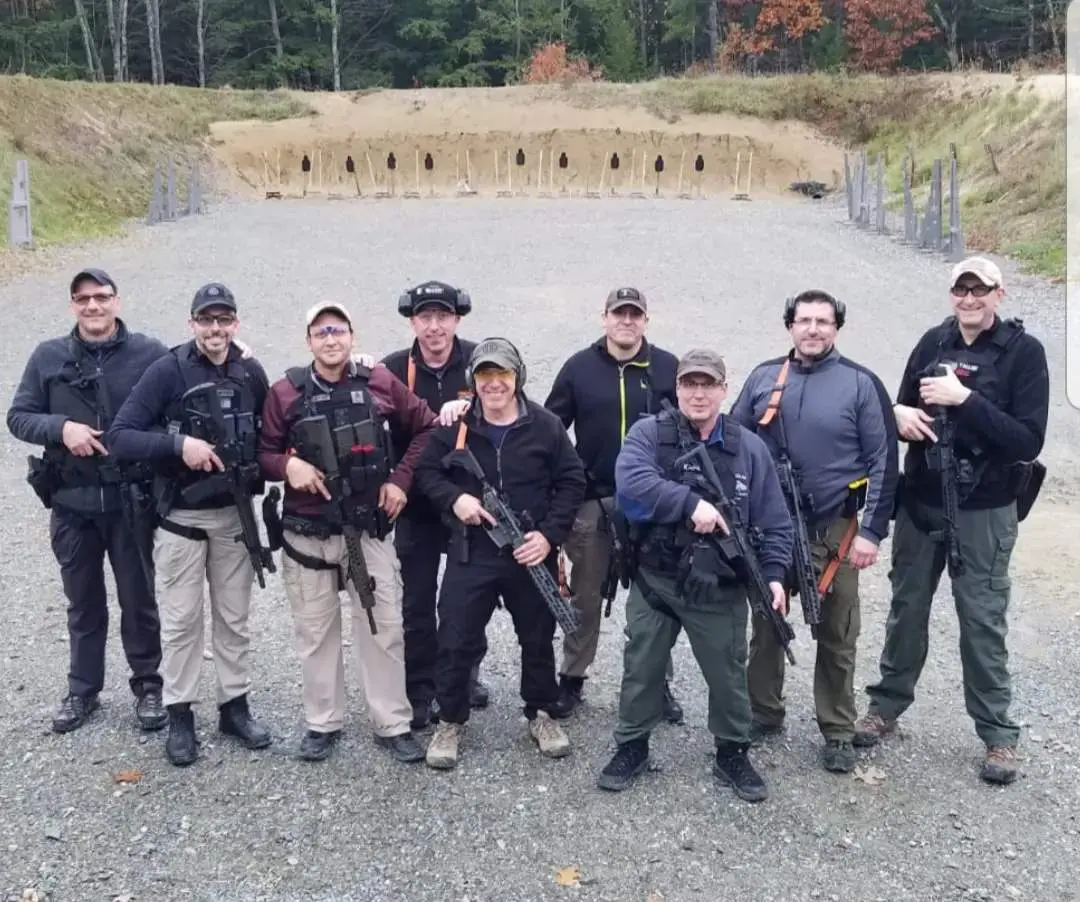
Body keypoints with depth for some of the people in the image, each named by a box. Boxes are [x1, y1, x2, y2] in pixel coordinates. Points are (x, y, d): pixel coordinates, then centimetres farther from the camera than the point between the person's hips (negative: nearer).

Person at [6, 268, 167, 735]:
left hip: (131, 499, -2)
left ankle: (147, 686, 27)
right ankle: (82, 690, 31)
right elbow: (18, 416, 4)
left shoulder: (150, 353, -6)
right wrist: (61, 427, -14)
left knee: (138, 599, 10)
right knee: (83, 602, 16)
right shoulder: (48, 356, 1)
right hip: (72, 502, 2)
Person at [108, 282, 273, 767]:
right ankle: (179, 715, 19)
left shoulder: (251, 373, -1)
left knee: (234, 617, 12)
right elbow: (120, 436, -16)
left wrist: (262, 469, -4)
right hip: (181, 517, -3)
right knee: (182, 619, 6)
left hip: (236, 516, 3)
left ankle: (235, 706, 25)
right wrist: (179, 444, -27)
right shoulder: (167, 371, -12)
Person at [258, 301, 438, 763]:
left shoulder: (381, 383, -1)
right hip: (307, 535, 0)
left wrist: (401, 479, 0)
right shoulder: (285, 392, -3)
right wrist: (287, 466, -18)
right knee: (315, 633, 10)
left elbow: (425, 428, 8)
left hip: (369, 530, 0)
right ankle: (323, 723, 26)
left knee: (383, 629, 5)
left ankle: (394, 725, 18)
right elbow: (263, 453, 3)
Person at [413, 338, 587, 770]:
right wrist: (454, 498, -15)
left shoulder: (546, 426, -5)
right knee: (455, 640, 2)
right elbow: (426, 471, 5)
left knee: (538, 638, 14)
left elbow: (572, 482, -1)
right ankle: (450, 721, 21)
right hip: (470, 552, 0)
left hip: (531, 554, 0)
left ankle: (540, 714, 34)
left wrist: (549, 533, -11)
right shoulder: (455, 426, -3)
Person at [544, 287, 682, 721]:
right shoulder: (579, 367, 1)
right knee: (585, 596, 11)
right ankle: (572, 678, 24)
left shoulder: (668, 368, 0)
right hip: (591, 501, 1)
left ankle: (659, 684, 22)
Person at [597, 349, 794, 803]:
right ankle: (631, 746, 31)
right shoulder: (648, 433, -5)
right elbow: (630, 483, -25)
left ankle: (732, 753, 33)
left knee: (727, 672, 12)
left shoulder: (749, 448, 1)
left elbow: (774, 522, 1)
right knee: (641, 668, 12)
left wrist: (773, 574, -11)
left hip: (720, 589, 1)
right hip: (654, 581, -1)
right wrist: (692, 503, -29)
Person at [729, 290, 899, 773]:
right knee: (766, 625, 13)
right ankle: (764, 714, 29)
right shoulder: (763, 377, 3)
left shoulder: (861, 383, -5)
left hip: (834, 529, -2)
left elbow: (883, 462, -5)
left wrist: (872, 531, -10)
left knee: (836, 636, 8)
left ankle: (838, 732, 22)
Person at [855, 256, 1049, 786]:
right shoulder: (934, 342, 2)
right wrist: (898, 414, -12)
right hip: (920, 502, 4)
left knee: (983, 621, 3)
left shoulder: (1023, 351, -9)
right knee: (906, 608, 15)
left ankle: (997, 734, 19)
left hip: (984, 511, -3)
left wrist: (965, 399, -25)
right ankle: (887, 705, 32)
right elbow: (903, 409, 12)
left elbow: (1028, 441, -17)